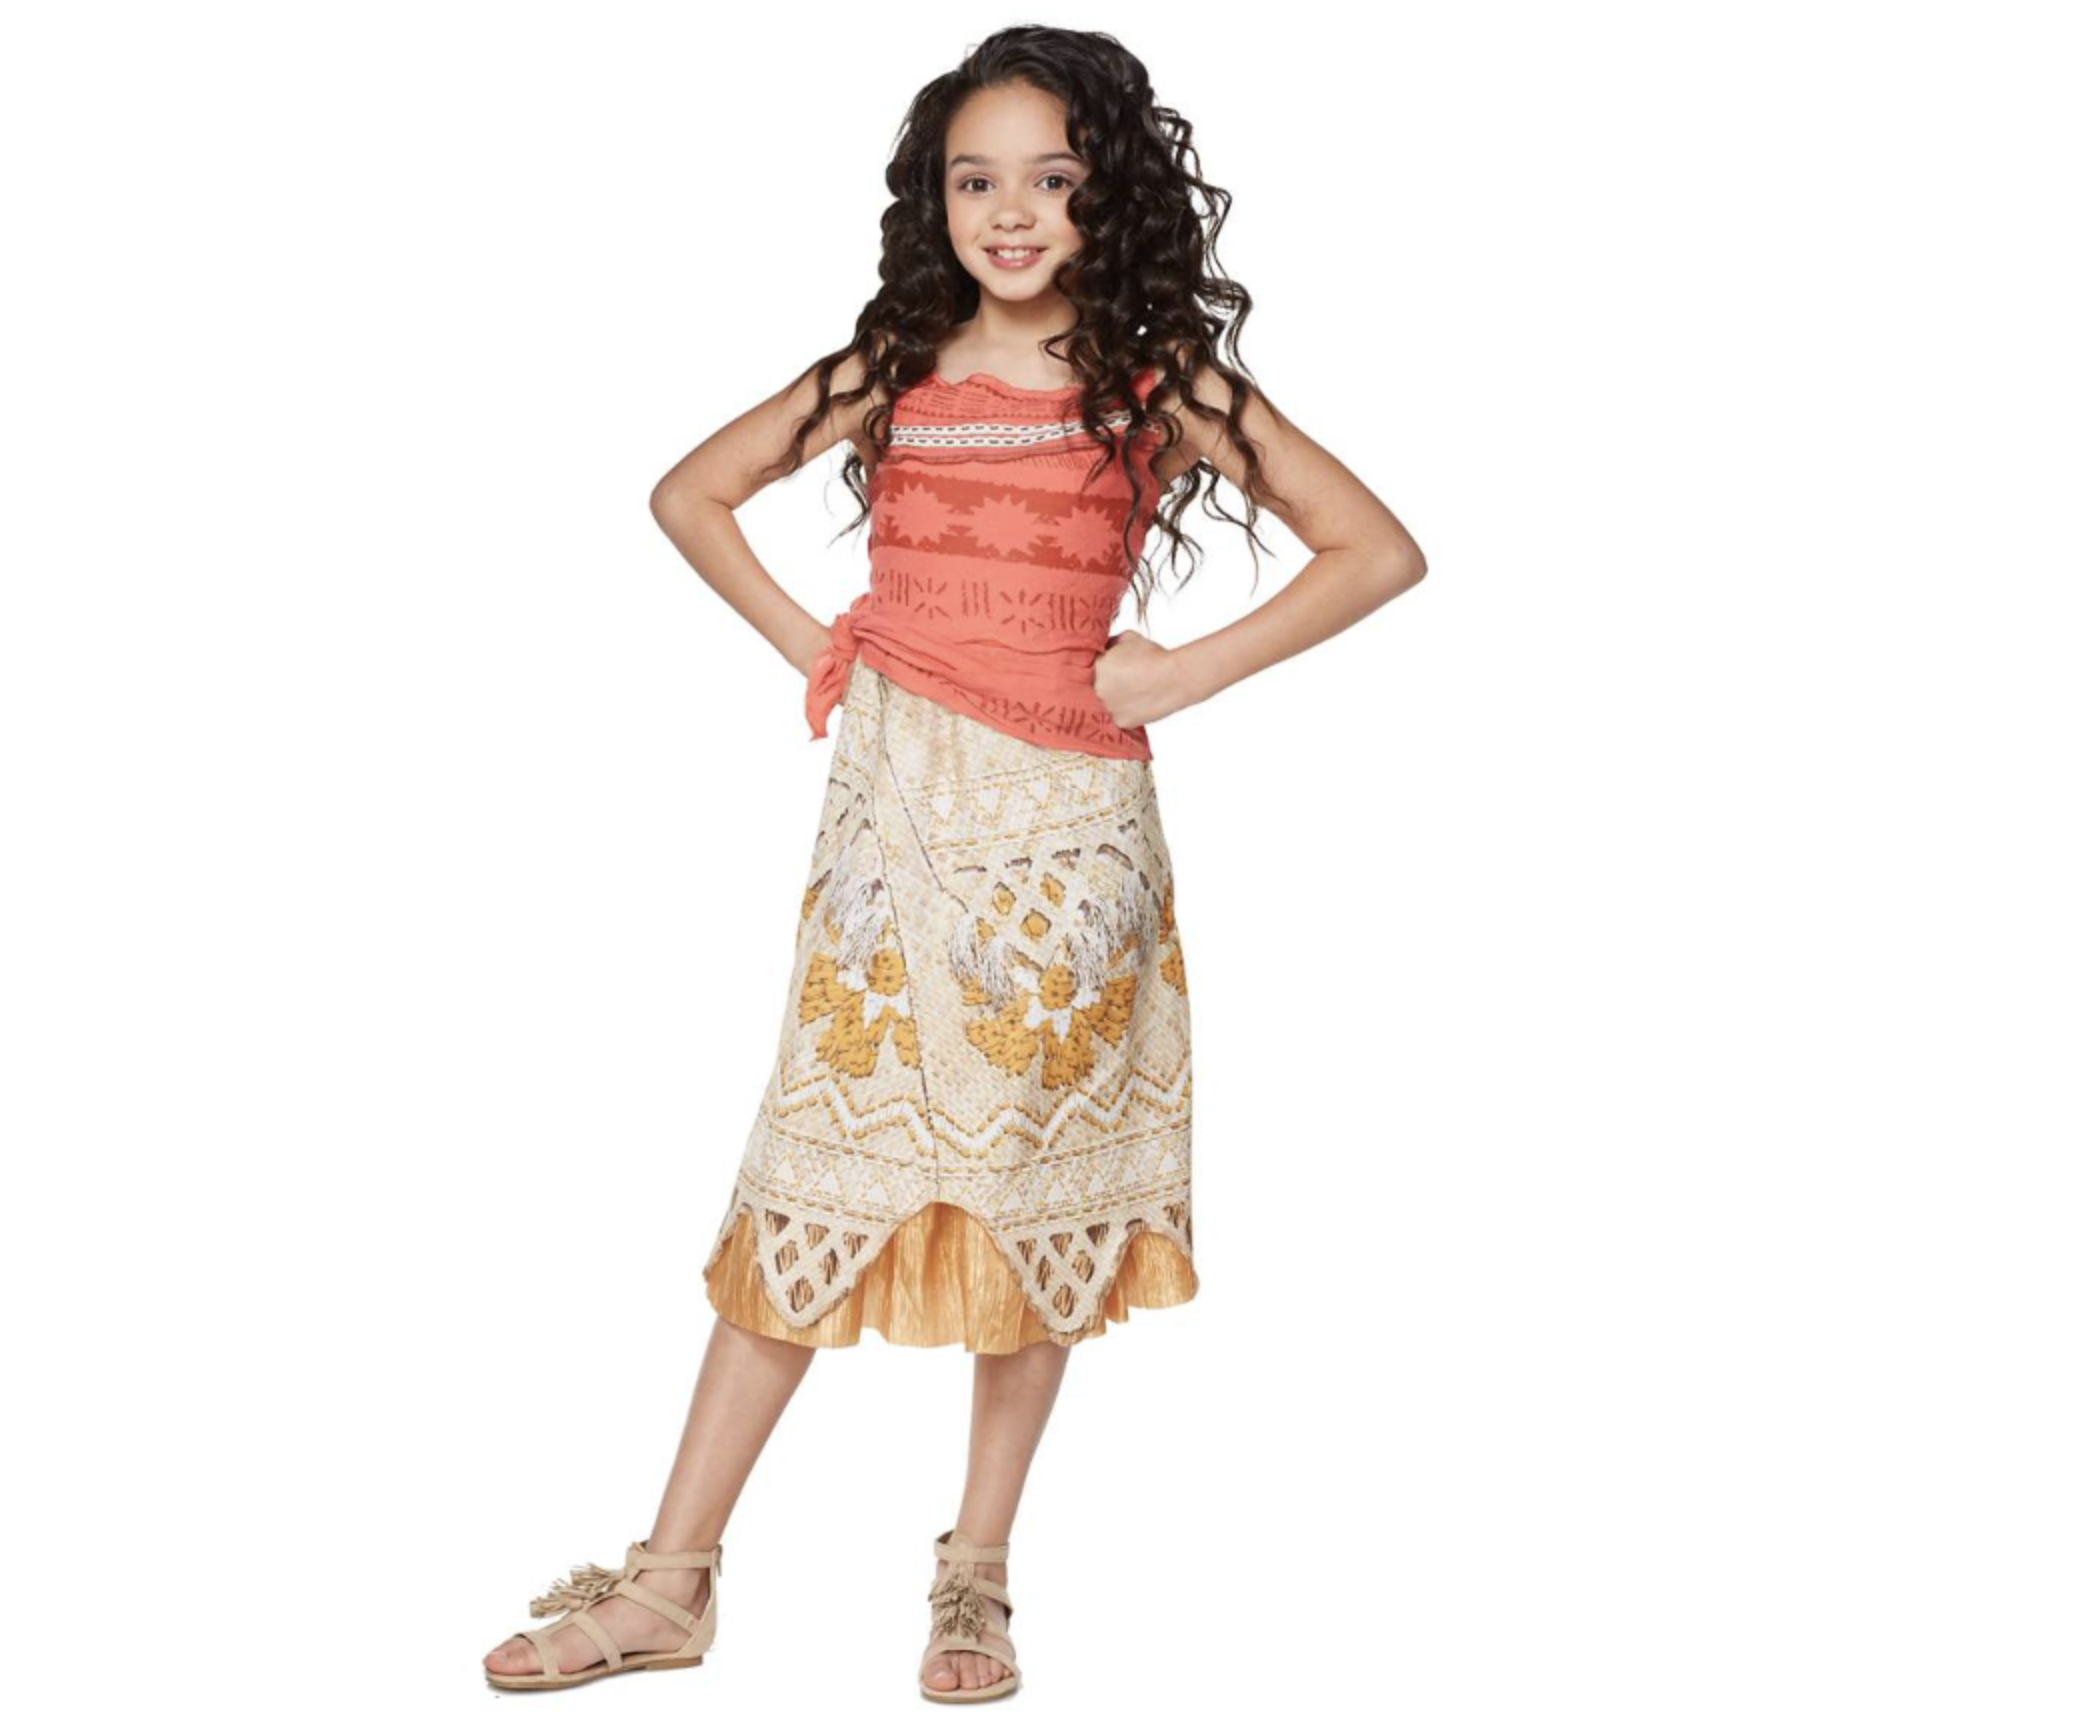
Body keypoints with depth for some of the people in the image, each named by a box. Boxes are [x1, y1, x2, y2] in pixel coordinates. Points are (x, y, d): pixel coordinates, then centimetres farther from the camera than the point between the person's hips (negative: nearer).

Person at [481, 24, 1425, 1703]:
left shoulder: (1162, 381, -1)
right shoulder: (897, 369, 6)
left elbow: (1378, 550, -4)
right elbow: (691, 492, 17)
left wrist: (1191, 670, -8)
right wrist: (807, 644, 5)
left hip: (1065, 822, -1)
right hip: (896, 805, 1)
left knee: (1040, 1176, 6)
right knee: (819, 1175, 2)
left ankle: (978, 1572, 20)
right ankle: (673, 1579, 9)